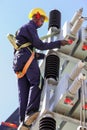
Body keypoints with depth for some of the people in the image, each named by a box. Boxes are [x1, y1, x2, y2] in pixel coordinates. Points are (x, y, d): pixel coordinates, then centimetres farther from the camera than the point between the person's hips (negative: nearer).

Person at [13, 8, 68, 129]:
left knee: (23, 91, -1)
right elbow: (40, 45, -8)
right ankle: (31, 110, -34)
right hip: (27, 58, -9)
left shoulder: (23, 29, 33)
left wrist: (47, 55, 26)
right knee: (37, 82, -19)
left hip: (18, 62, 9)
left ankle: (23, 119, -9)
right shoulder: (30, 27, 3)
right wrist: (59, 43, -7)